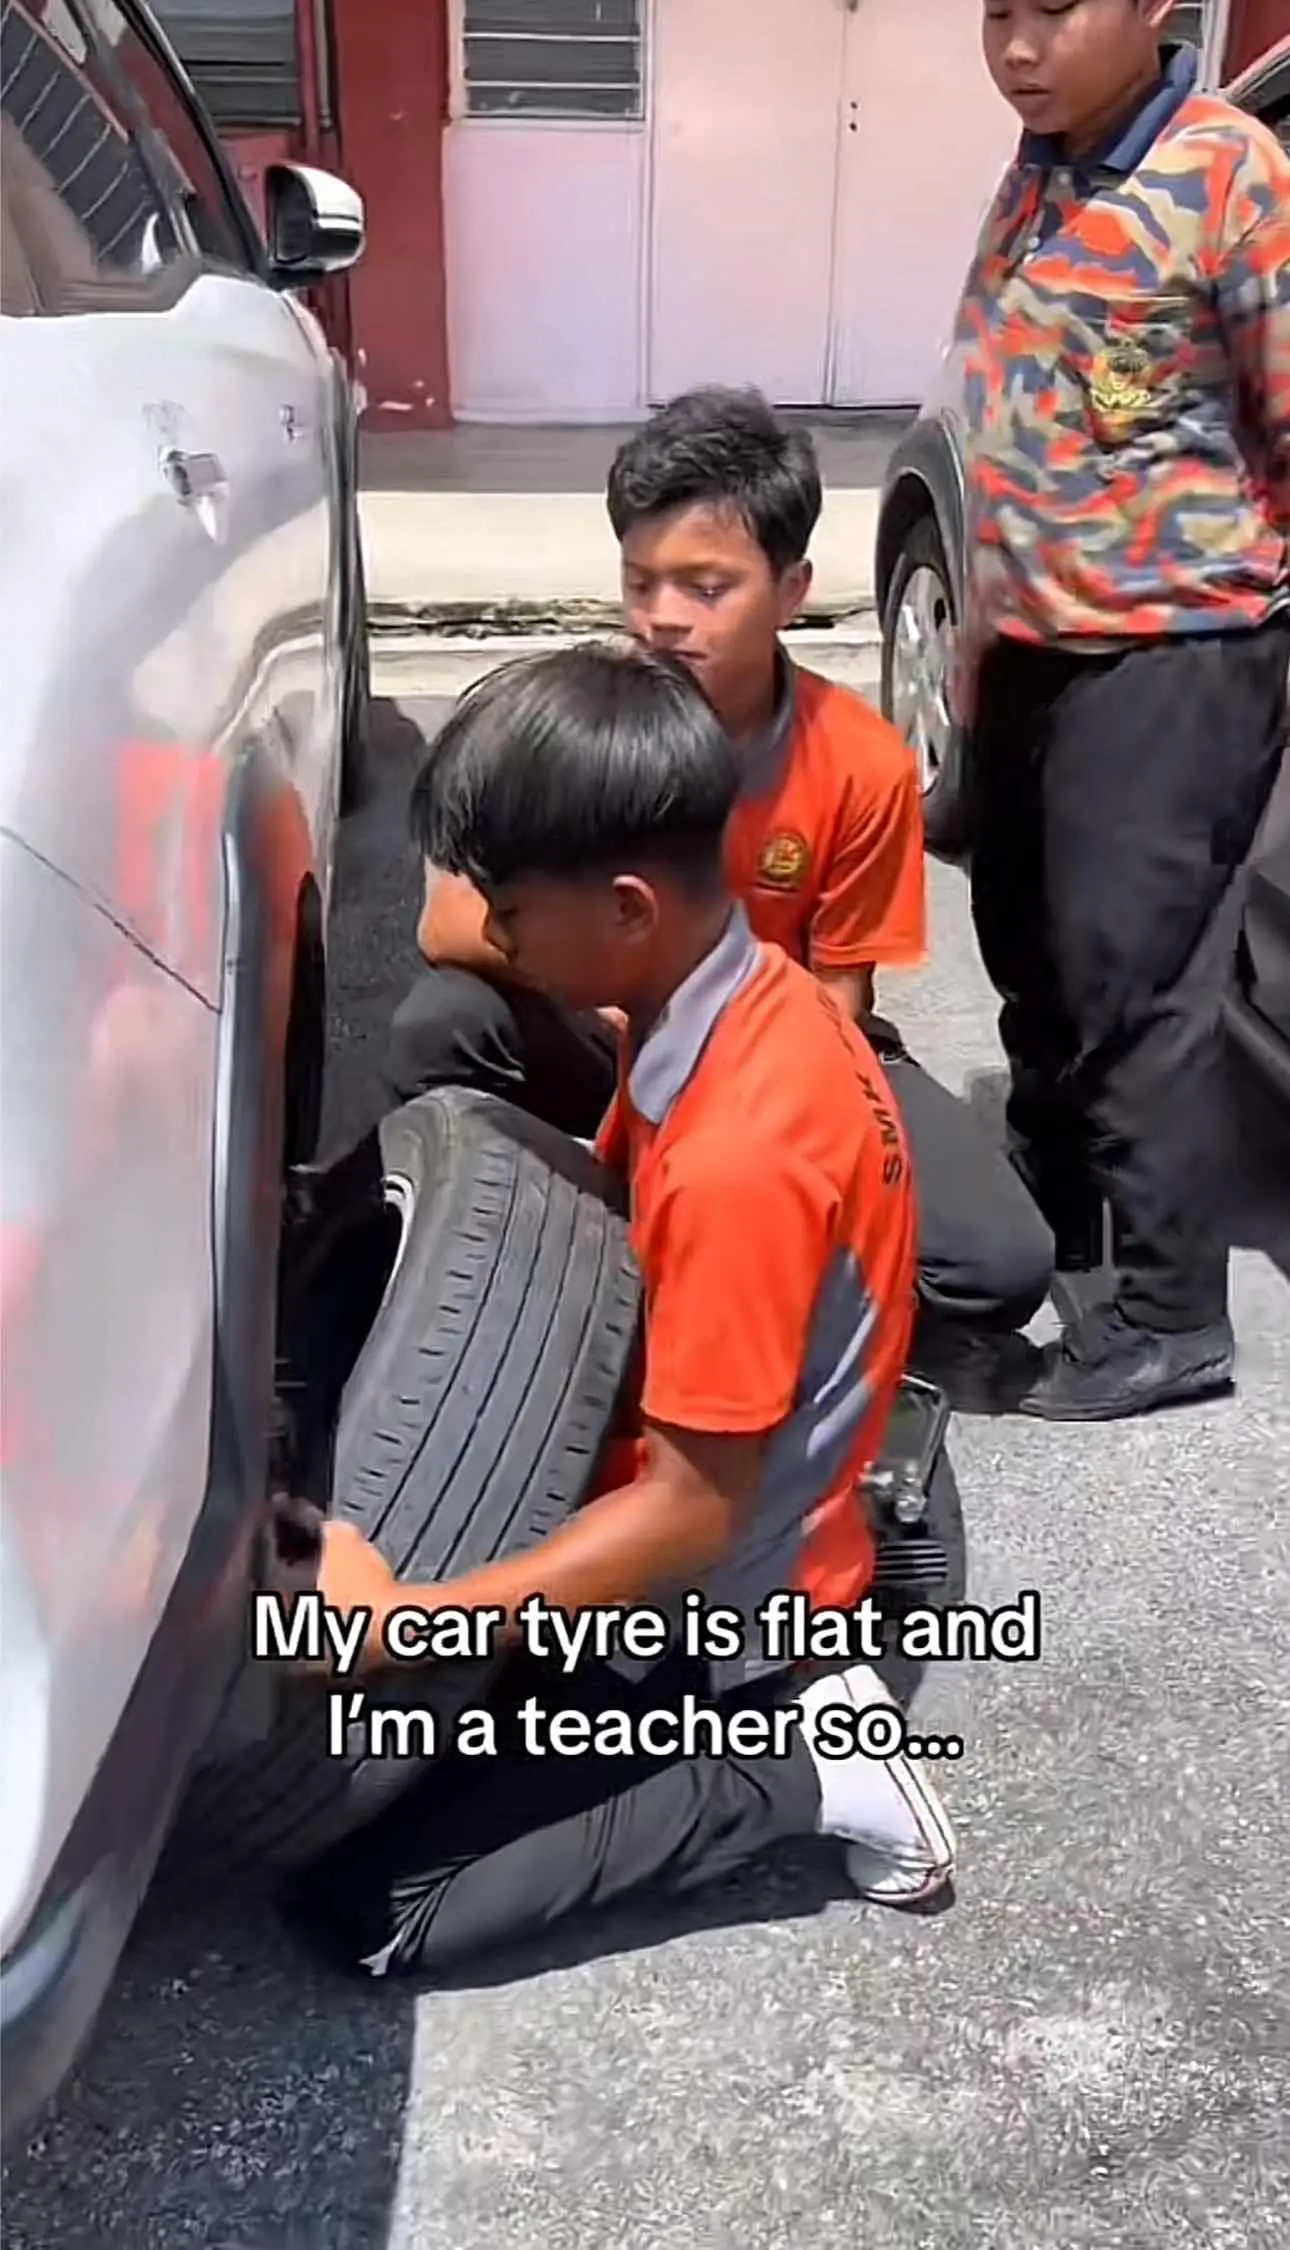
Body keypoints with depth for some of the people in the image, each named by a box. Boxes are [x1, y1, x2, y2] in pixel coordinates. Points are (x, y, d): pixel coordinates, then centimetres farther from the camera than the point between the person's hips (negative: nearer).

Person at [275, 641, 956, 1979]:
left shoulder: (743, 1152, -33)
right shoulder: (736, 994, -5)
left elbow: (694, 1514, -28)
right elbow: (624, 1234, 9)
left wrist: (404, 1617, -30)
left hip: (711, 1606, -9)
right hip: (687, 1520, 9)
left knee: (356, 1897, -8)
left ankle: (795, 1765, -2)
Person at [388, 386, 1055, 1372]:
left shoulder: (863, 764, -19)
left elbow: (835, 999, -10)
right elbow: (446, 926, -22)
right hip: (609, 1031, 1)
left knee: (1002, 1267, -23)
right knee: (439, 1030, -31)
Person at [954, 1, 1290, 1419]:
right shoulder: (1036, 177, 11)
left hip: (1175, 649, -8)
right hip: (1037, 644, 8)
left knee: (1132, 984, -5)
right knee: (1032, 962, 17)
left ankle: (1170, 1317, 9)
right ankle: (1042, 1222, 36)